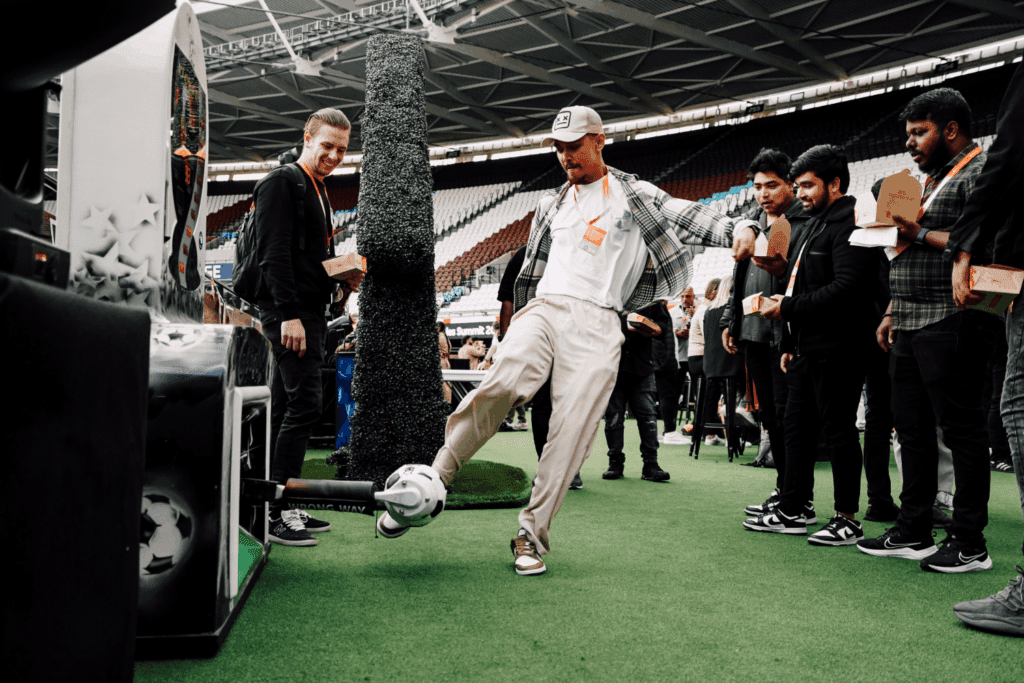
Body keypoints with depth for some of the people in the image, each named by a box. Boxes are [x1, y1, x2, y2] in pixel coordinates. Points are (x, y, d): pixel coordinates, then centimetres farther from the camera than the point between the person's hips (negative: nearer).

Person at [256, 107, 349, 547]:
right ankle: (278, 511, -7)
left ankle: (282, 507, 15)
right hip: (289, 314, -9)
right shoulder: (282, 182, -7)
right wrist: (289, 313, -22)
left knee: (286, 409, 10)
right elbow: (274, 254, -16)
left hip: (309, 313, 9)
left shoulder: (318, 191, 22)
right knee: (304, 404, -12)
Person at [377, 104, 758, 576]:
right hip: (544, 309, 2)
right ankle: (429, 484, -21)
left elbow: (688, 217, -2)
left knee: (572, 432, -11)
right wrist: (519, 323, 25)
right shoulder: (551, 203, 24)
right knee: (503, 385, -26)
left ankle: (533, 534, 0)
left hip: (598, 327, -2)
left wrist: (739, 229, -21)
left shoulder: (634, 195, 12)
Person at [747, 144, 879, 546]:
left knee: (838, 430, -4)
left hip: (837, 347, -10)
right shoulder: (813, 226, 21)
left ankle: (847, 520, 5)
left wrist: (788, 308, -18)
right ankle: (794, 509, 20)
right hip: (807, 347, 10)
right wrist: (789, 343, 21)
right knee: (797, 426, 12)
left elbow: (846, 288, -23)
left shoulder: (849, 224, -11)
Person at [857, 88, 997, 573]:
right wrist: (893, 312, 20)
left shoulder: (979, 170, -5)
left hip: (951, 322, -10)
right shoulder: (932, 179, 24)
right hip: (911, 325, 10)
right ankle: (913, 532, 18)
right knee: (911, 427, 10)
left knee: (961, 429, -5)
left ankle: (969, 544, 2)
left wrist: (921, 234, -16)